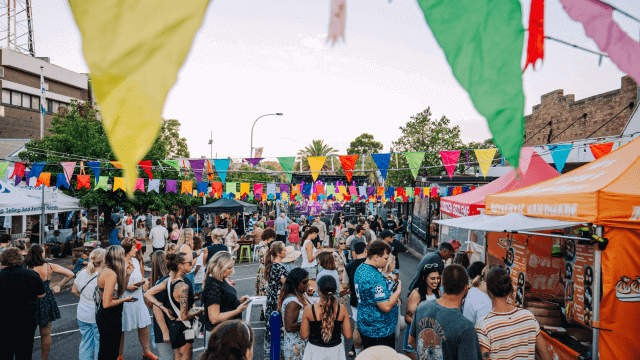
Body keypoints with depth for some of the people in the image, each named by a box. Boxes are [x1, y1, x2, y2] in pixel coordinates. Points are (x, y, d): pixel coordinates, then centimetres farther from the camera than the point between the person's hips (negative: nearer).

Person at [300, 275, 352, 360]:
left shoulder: (309, 310, -18)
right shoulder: (342, 309, -15)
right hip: (335, 350, 1)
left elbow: (303, 336, -9)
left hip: (315, 351, -1)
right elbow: (348, 335, -10)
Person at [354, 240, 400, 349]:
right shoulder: (375, 277, -28)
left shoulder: (360, 269, 4)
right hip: (380, 331, -10)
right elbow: (386, 307, -27)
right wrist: (398, 290, -14)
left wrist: (385, 280, 10)